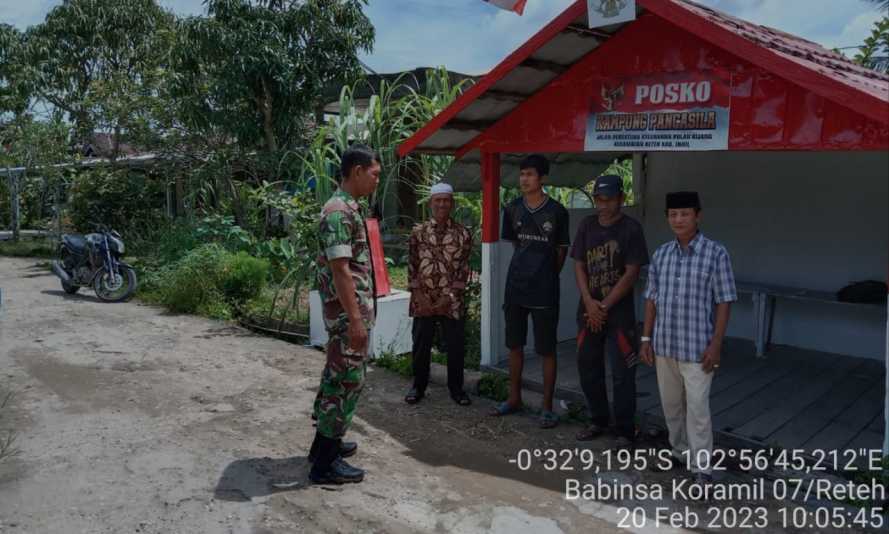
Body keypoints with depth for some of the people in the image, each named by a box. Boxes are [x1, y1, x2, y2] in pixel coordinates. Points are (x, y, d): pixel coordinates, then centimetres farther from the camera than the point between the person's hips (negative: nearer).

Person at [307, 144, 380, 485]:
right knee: (347, 381, -5)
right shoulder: (339, 211, -18)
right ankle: (325, 463, 3)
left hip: (349, 310, 10)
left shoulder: (347, 209, 14)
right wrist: (355, 318, -23)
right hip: (347, 312, -10)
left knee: (337, 376, 18)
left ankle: (326, 442, 31)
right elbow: (340, 269, -23)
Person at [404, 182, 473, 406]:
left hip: (452, 301, -1)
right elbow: (412, 267, 2)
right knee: (421, 345, 8)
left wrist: (449, 297, -10)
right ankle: (418, 387, 24)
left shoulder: (463, 234, 0)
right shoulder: (418, 232, 2)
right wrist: (419, 295, -7)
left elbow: (463, 269, -2)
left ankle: (456, 388, 22)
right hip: (422, 301, 1)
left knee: (456, 346, 5)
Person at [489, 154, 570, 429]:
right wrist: (526, 267, 10)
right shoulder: (513, 209, 4)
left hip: (544, 291, -4)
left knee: (546, 349, 2)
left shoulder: (556, 211, -7)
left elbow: (562, 250, 4)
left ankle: (547, 406, 13)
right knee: (514, 345, 14)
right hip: (515, 287, 4)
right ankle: (514, 398, 28)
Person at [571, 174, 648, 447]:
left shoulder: (631, 228, -8)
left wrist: (605, 306, -12)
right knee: (588, 367, 11)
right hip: (589, 309, 5)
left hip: (619, 312, -4)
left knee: (622, 374, 0)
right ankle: (598, 420, 28)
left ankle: (625, 431, 12)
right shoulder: (587, 225, 5)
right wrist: (589, 302, -9)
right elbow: (579, 266, 4)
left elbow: (631, 273, -11)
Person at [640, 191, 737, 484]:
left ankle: (701, 466, 8)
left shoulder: (716, 253, -8)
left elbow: (723, 303, -7)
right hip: (664, 345, 5)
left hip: (697, 347, -5)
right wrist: (646, 338, 7)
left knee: (697, 407, -3)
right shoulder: (661, 254, 5)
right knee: (671, 404, 15)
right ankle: (679, 452, 33)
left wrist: (716, 344, -11)